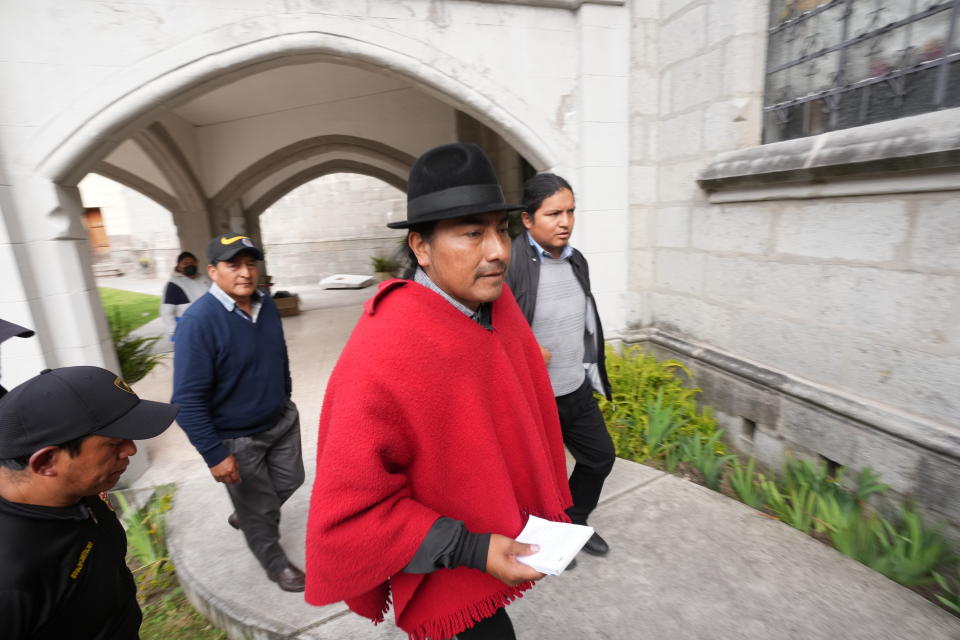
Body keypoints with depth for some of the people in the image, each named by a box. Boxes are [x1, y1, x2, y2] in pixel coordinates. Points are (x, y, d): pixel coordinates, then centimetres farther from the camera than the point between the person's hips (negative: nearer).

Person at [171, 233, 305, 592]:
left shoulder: (267, 306, -4)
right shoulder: (199, 321, -25)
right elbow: (188, 400, -23)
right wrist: (214, 455, -21)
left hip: (281, 421, 6)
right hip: (236, 439, -6)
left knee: (289, 480, 24)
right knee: (259, 509, 15)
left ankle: (244, 517, 54)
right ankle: (276, 564, 43)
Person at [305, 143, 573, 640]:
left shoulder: (497, 301, -11)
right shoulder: (380, 363, -34)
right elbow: (346, 519, -24)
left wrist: (547, 505, 11)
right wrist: (471, 551, -25)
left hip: (512, 530, 7)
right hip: (449, 573, -7)